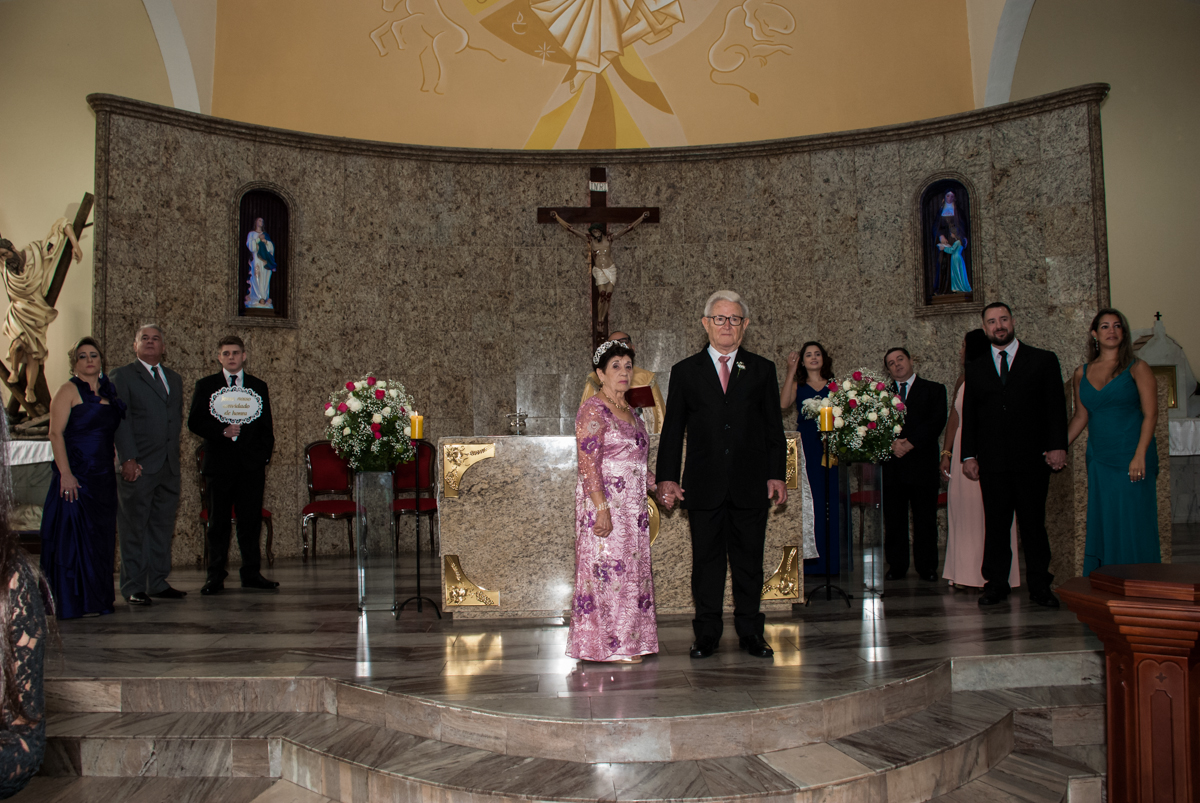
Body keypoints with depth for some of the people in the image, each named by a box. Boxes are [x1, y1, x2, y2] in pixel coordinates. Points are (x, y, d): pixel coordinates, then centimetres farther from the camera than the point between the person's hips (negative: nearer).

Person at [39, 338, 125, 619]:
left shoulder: (107, 391, 14)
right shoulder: (69, 391, -5)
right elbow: (56, 433, -12)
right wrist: (65, 474, -20)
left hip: (104, 476, 7)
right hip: (75, 475, -6)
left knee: (101, 538, 9)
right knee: (73, 535, -3)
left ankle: (97, 599, 18)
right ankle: (73, 602, 5)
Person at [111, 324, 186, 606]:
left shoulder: (174, 379, 18)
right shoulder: (123, 376, 1)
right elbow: (121, 420, -7)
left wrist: (173, 452, 9)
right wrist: (128, 459, -14)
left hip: (169, 466, 5)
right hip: (138, 466, -5)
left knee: (163, 527, 8)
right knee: (134, 529, -1)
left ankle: (157, 582, 16)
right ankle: (133, 588, 5)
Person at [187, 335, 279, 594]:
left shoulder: (259, 386, 14)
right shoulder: (205, 386, 9)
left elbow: (266, 427, 14)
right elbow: (194, 422, 2)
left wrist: (264, 458, 5)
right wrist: (222, 431, -12)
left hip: (252, 464, 1)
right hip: (219, 463, -1)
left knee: (251, 520, 2)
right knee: (218, 522, 0)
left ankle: (252, 573, 10)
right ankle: (215, 576, 6)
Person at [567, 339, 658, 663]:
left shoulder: (629, 412, 16)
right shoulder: (593, 410, -10)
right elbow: (588, 463, -17)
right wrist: (602, 508, -23)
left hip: (632, 506, 9)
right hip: (604, 503, -9)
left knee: (632, 570, 10)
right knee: (608, 569, -6)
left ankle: (628, 641, 18)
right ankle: (610, 646, 2)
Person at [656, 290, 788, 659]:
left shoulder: (762, 370, 8)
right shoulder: (685, 372, 7)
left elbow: (774, 428, 8)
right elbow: (672, 430, 6)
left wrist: (777, 475, 1)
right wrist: (667, 477, -1)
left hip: (751, 486, 1)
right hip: (704, 486, 0)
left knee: (749, 561, 8)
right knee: (706, 561, 5)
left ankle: (750, 632, 20)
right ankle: (707, 635, 15)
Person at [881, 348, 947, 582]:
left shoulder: (934, 389, 9)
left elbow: (937, 422, -4)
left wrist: (911, 443, -14)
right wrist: (892, 443, -15)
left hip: (922, 463, -2)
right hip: (891, 464, 2)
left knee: (925, 519, 1)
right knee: (893, 519, 3)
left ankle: (927, 568, 8)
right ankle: (896, 567, 10)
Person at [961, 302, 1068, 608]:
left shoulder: (1044, 360, 8)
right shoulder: (975, 368, 14)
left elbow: (1056, 408, 2)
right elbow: (968, 416, 12)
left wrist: (1057, 446, -9)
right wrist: (969, 455, 4)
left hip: (1032, 458, -2)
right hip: (992, 462, 2)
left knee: (1033, 524, 2)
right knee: (995, 525, 4)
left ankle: (1039, 586, 11)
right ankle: (996, 584, 12)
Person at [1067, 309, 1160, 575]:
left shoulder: (1137, 368, 0)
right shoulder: (1082, 374, 11)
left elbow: (1150, 414, -6)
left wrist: (1140, 456, -15)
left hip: (1132, 457, -4)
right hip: (1099, 460, 4)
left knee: (1133, 524, -2)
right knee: (1102, 525, 5)